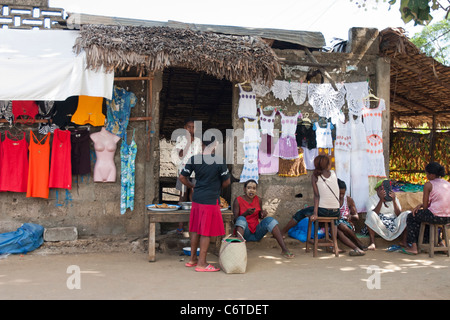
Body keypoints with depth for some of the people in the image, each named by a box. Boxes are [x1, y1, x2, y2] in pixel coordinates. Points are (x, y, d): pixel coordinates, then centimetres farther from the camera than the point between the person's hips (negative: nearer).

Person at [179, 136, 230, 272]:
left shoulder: (194, 159, 0)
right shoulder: (219, 161, -12)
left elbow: (182, 177, 3)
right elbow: (226, 182, -4)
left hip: (196, 199, 5)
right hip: (211, 200, -5)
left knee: (195, 229, 16)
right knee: (206, 231, 2)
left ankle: (192, 258, 27)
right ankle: (201, 263, 7)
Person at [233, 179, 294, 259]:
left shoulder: (258, 200, 3)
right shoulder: (238, 200, -8)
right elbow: (235, 219, -12)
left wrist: (263, 214, -8)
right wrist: (246, 213, -28)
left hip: (257, 232, 4)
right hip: (245, 232, -3)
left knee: (269, 219, -21)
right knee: (241, 218, -31)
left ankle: (284, 249, -29)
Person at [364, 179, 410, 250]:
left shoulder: (394, 198, 16)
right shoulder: (371, 199, 4)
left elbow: (399, 214, 2)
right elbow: (373, 214, -13)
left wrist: (394, 200, -11)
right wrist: (381, 200, -20)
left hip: (394, 225, 3)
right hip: (379, 227, -3)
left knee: (408, 214, -16)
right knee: (371, 215, -32)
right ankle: (372, 242, -28)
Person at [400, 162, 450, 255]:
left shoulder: (428, 184, -8)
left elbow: (425, 206, -5)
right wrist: (420, 205, 13)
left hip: (435, 216, -7)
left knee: (411, 217, 17)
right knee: (421, 215, 33)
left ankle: (413, 247, 15)